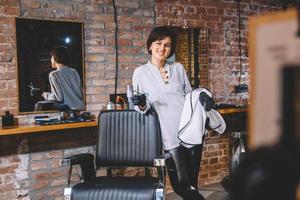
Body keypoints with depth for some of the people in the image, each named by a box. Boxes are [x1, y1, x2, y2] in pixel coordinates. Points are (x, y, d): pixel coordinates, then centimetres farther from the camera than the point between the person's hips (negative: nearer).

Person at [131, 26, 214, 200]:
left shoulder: (179, 68, 10)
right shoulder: (141, 72, 3)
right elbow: (141, 107, 4)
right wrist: (142, 104, -18)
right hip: (170, 136, -2)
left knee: (192, 185, 8)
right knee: (181, 186, -5)